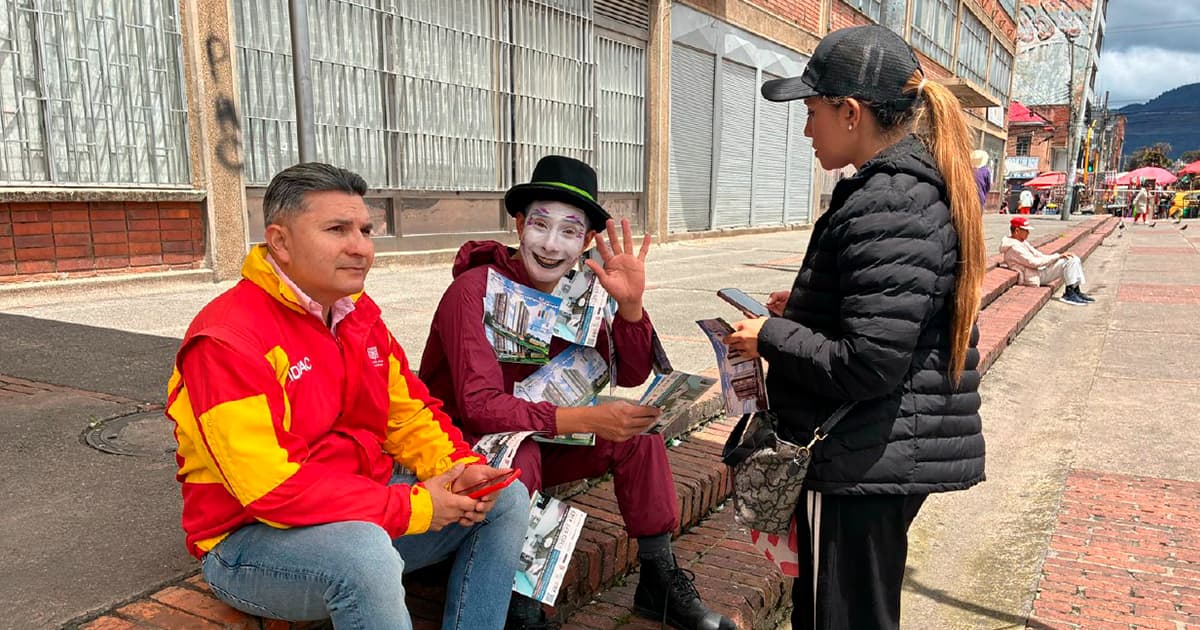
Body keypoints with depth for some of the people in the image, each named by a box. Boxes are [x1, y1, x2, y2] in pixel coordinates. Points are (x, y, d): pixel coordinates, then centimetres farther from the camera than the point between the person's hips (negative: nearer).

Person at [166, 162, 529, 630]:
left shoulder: (359, 313, 5)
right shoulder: (228, 339, -21)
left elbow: (409, 412, 9)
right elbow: (271, 487, -27)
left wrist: (461, 469, -12)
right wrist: (412, 506, -24)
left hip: (364, 513, 8)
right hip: (252, 538, -7)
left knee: (506, 499, -1)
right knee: (367, 555, -38)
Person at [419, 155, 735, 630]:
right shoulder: (474, 290, -23)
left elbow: (631, 377, -6)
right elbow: (480, 406, -31)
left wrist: (629, 303, -23)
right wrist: (586, 419, -39)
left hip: (539, 440, 6)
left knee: (636, 431, -9)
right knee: (519, 451, -35)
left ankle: (659, 580, 2)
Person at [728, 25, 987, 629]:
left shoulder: (884, 206, -23)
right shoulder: (918, 186, 10)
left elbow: (869, 366, -26)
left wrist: (771, 338, -14)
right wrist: (805, 308, 10)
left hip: (868, 463, -10)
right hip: (889, 456, 10)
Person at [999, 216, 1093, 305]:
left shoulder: (1022, 242, 15)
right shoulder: (1014, 247, -19)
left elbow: (1038, 255, 14)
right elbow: (1034, 262, -23)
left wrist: (1059, 255, 0)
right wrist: (1057, 256, -17)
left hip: (1040, 269, 10)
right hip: (1035, 277, -10)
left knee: (1075, 259, 2)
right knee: (1068, 261, -18)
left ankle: (1077, 291, 3)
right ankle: (1069, 294, -12)